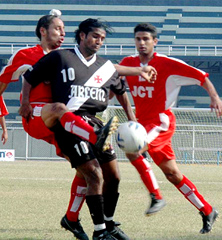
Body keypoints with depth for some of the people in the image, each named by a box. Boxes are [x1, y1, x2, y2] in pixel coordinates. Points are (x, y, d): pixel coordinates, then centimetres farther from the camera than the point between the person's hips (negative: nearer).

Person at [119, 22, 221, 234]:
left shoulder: (167, 64, -10)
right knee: (172, 173, 10)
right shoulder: (128, 63, 5)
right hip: (142, 121, 6)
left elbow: (200, 76, -7)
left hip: (161, 121, -6)